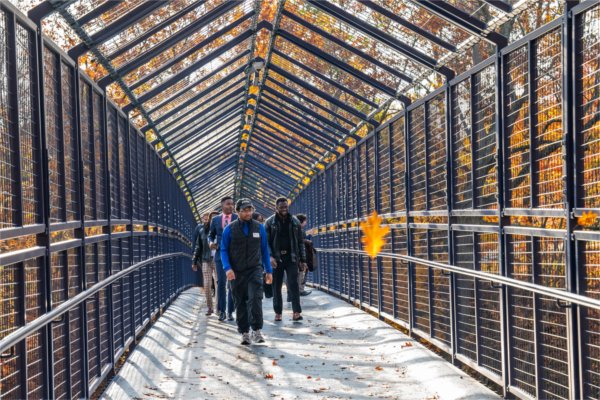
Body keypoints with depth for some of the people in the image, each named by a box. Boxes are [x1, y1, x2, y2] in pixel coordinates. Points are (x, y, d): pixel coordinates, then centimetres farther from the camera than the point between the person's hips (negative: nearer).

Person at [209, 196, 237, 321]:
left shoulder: (238, 219, 2)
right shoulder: (215, 220, 8)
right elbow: (211, 235, 17)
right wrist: (211, 242, -3)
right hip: (220, 254, 1)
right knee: (221, 283, -2)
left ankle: (230, 311, 9)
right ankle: (221, 311, 6)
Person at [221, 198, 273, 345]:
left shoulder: (259, 228, 5)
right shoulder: (230, 229, -1)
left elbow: (265, 250, 12)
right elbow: (224, 250, 2)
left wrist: (269, 271, 10)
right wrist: (227, 268, -13)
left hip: (254, 270, 0)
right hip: (237, 272, 0)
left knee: (255, 299, -17)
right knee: (240, 303, 4)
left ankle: (257, 330, -13)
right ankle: (244, 333, 13)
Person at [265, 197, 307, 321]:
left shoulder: (294, 221, 8)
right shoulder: (269, 222, 1)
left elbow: (300, 241, 10)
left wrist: (303, 260, 6)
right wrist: (270, 257, -17)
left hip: (291, 257, 0)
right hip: (276, 258, 0)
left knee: (293, 284, -10)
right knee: (276, 286, 5)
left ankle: (296, 312, -14)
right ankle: (278, 312, 13)